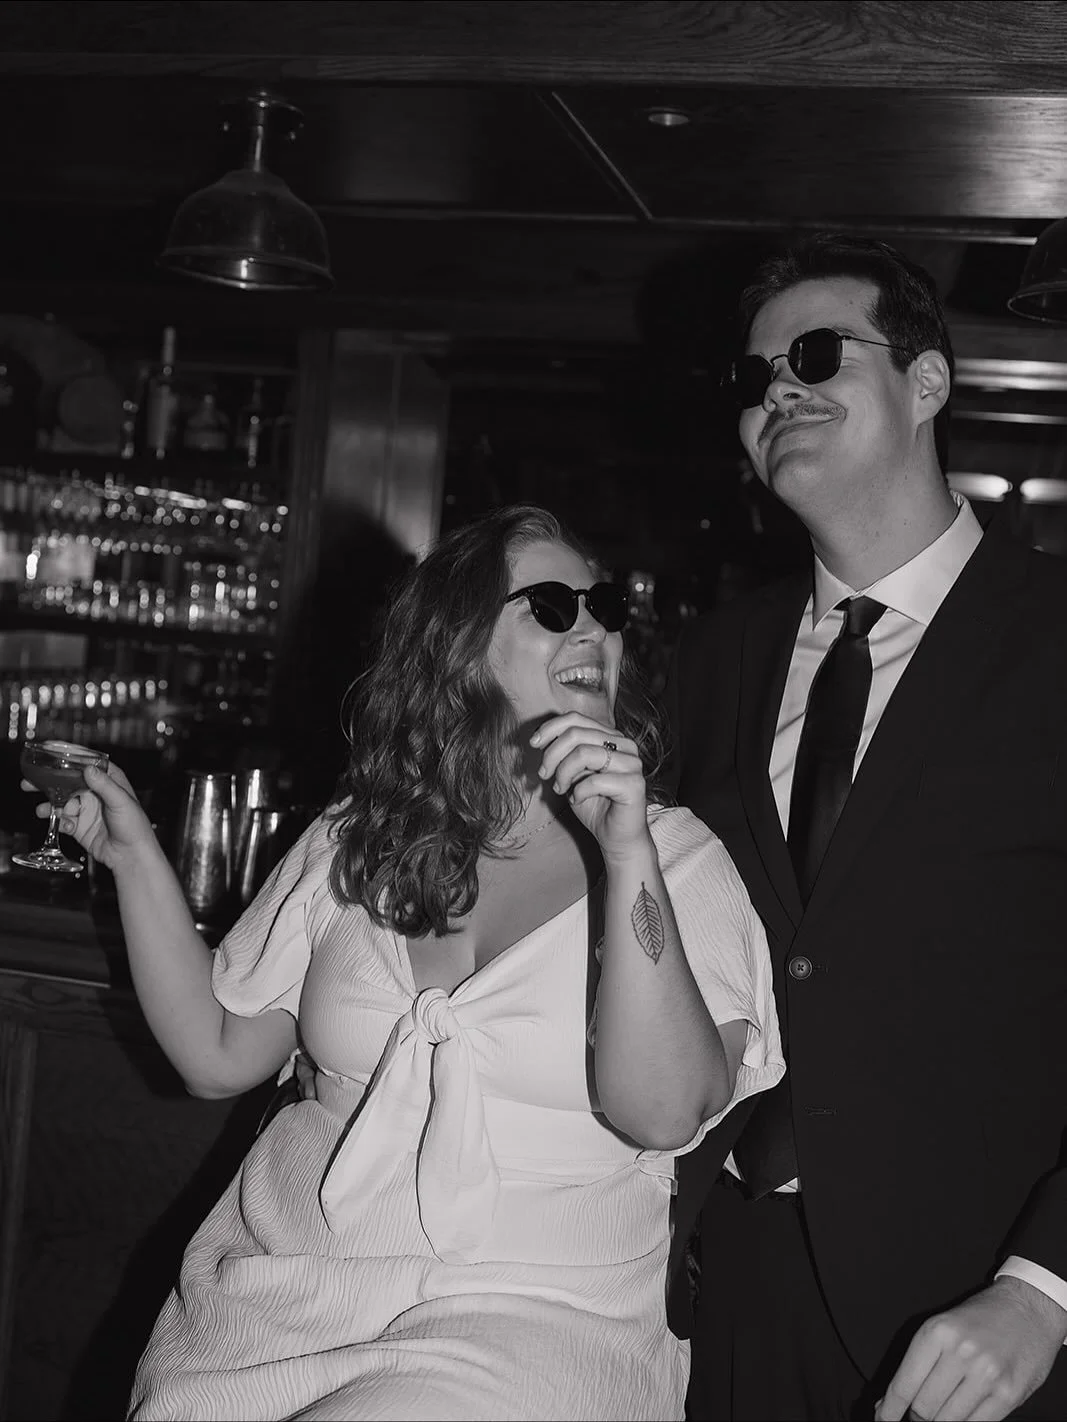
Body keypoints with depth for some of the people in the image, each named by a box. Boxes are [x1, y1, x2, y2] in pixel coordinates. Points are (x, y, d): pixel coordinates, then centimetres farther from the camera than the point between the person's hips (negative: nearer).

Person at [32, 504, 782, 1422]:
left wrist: (628, 853, -20)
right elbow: (217, 1054, 10)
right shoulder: (353, 843, 9)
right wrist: (135, 857, 3)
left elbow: (663, 1114, -13)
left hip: (531, 1314, -2)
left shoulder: (678, 858, -1)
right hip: (278, 1282, 3)